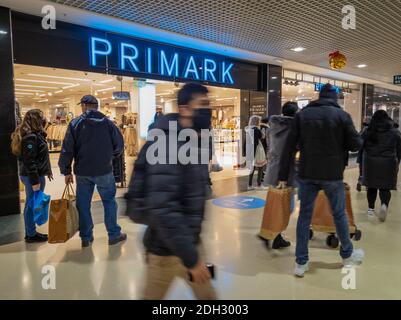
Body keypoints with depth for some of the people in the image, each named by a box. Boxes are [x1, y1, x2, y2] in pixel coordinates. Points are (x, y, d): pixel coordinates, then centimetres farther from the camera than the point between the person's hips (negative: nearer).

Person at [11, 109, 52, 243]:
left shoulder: (34, 134, 12)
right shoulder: (30, 137, -19)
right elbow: (29, 161, -23)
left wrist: (47, 171, 25)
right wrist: (34, 181, -23)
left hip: (35, 174, 10)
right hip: (33, 176, -10)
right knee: (32, 205, 0)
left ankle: (31, 232, 27)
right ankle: (31, 235, 12)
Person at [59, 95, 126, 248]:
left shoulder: (75, 123, -3)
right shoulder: (107, 122, -2)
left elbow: (67, 149, -6)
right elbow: (119, 145, -2)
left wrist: (66, 171, 2)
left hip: (82, 172, 1)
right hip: (104, 170, 0)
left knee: (83, 204, 11)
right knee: (109, 201, 11)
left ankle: (86, 238, 20)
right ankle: (114, 234, 16)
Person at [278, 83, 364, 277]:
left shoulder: (302, 114, 2)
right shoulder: (342, 115, -3)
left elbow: (290, 147, -2)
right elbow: (356, 145, -3)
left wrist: (283, 175, 1)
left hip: (307, 173, 1)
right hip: (332, 174, -1)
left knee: (304, 215, 7)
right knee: (339, 214, 16)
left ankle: (301, 262, 11)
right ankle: (347, 254, 35)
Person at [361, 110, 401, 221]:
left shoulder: (368, 131, 2)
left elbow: (361, 147, 4)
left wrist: (362, 163, 12)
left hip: (371, 162, 1)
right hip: (388, 163, -1)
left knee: (372, 186, 11)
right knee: (385, 187, 4)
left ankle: (371, 209, 18)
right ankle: (384, 204, -21)